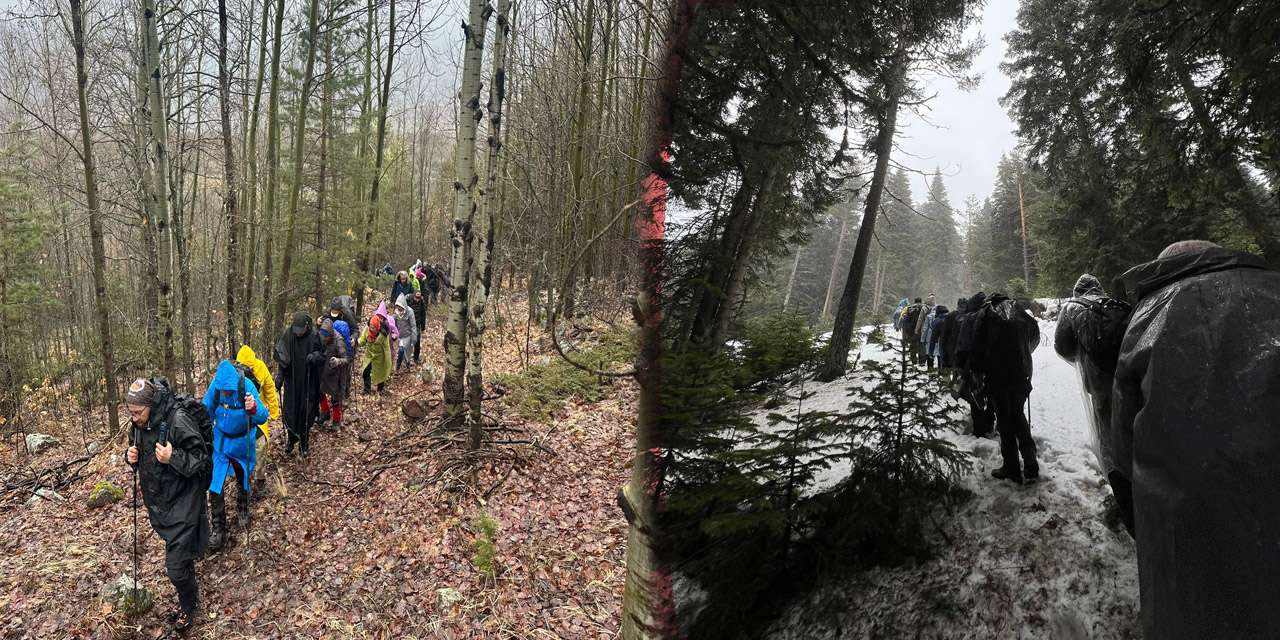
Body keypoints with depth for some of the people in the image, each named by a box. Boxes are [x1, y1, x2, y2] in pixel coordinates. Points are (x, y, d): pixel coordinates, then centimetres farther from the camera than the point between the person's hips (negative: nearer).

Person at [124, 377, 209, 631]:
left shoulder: (179, 420, -24)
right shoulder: (138, 425, 0)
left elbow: (201, 460, -19)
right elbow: (140, 454, 16)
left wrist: (173, 457, -35)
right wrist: (131, 457, -6)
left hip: (182, 503, -7)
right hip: (156, 501, 7)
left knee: (176, 566, -4)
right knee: (176, 549, 23)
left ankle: (188, 605, 22)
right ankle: (189, 596, 44)